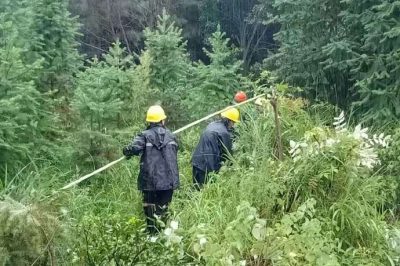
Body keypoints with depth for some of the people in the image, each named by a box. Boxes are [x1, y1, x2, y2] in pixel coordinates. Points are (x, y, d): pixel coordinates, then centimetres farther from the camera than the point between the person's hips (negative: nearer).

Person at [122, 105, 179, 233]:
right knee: (163, 209, 12)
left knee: (150, 209, 9)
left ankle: (152, 234, 11)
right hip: (168, 180, 3)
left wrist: (126, 151, -2)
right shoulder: (170, 135, 6)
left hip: (150, 181, -3)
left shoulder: (145, 135, -8)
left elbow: (134, 148, -22)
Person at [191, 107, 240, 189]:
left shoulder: (212, 125, 13)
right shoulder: (225, 133, -13)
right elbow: (227, 153, -4)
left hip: (196, 162, 8)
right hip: (208, 167, -8)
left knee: (199, 189, 12)